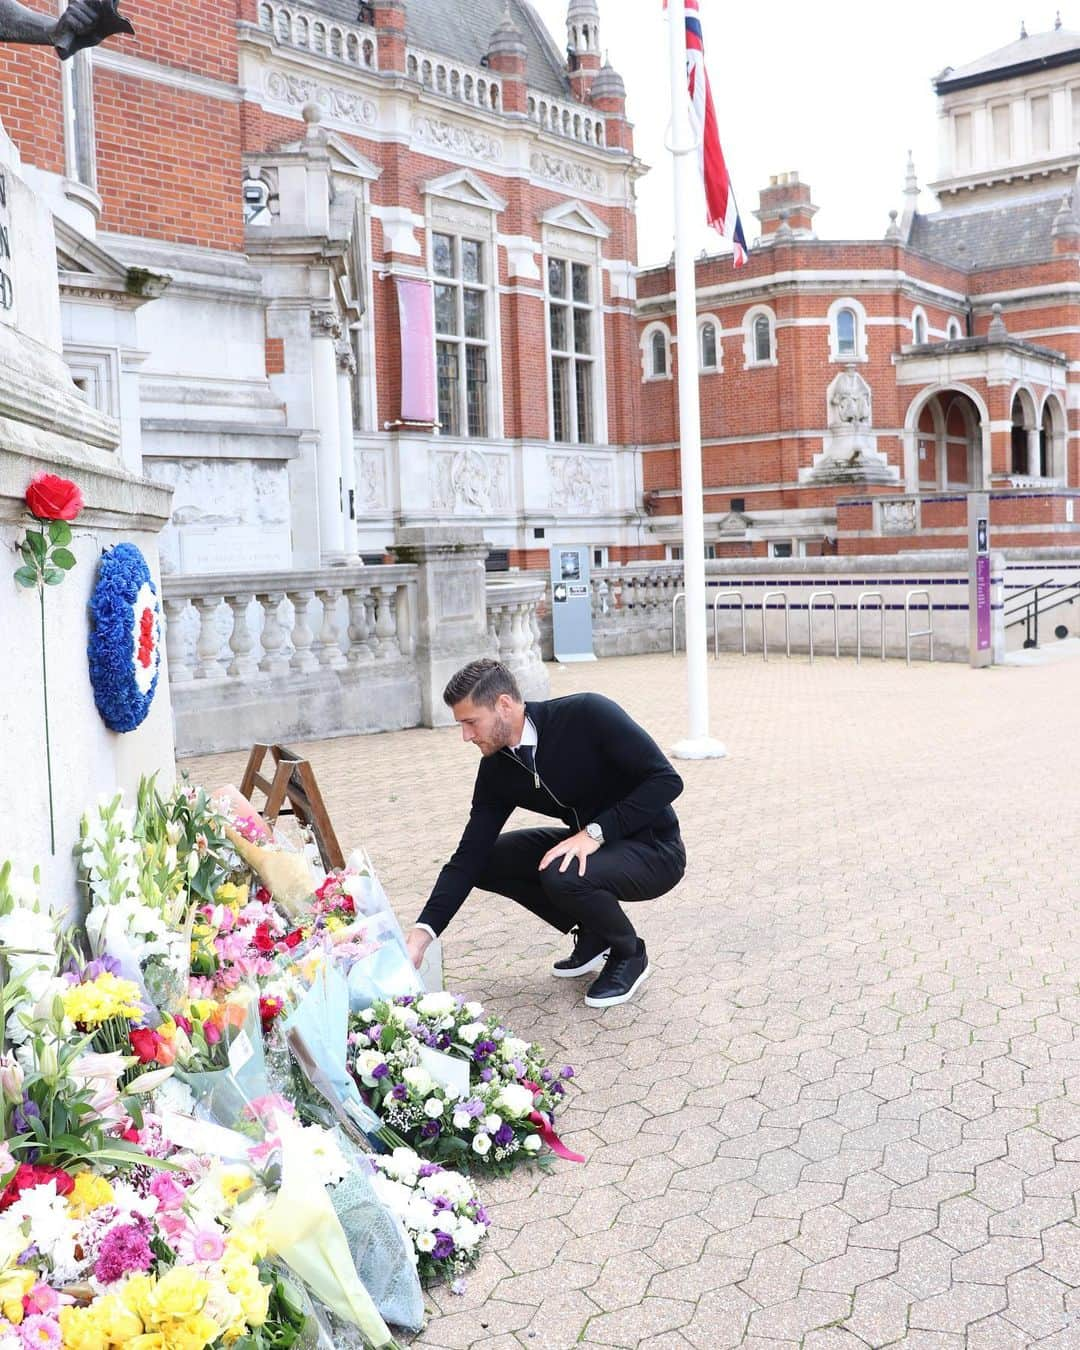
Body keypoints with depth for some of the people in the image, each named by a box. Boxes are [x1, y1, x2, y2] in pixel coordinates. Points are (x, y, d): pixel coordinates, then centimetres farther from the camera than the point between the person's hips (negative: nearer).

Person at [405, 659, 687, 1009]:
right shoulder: (496, 770, -5)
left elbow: (666, 779, -25)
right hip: (589, 843, 7)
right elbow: (469, 855, -6)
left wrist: (596, 831, -30)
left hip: (653, 851, -7)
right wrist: (423, 934, -15)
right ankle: (593, 936, 11)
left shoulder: (588, 714, -24)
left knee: (563, 876, -33)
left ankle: (629, 956, -2)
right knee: (488, 860, -4)